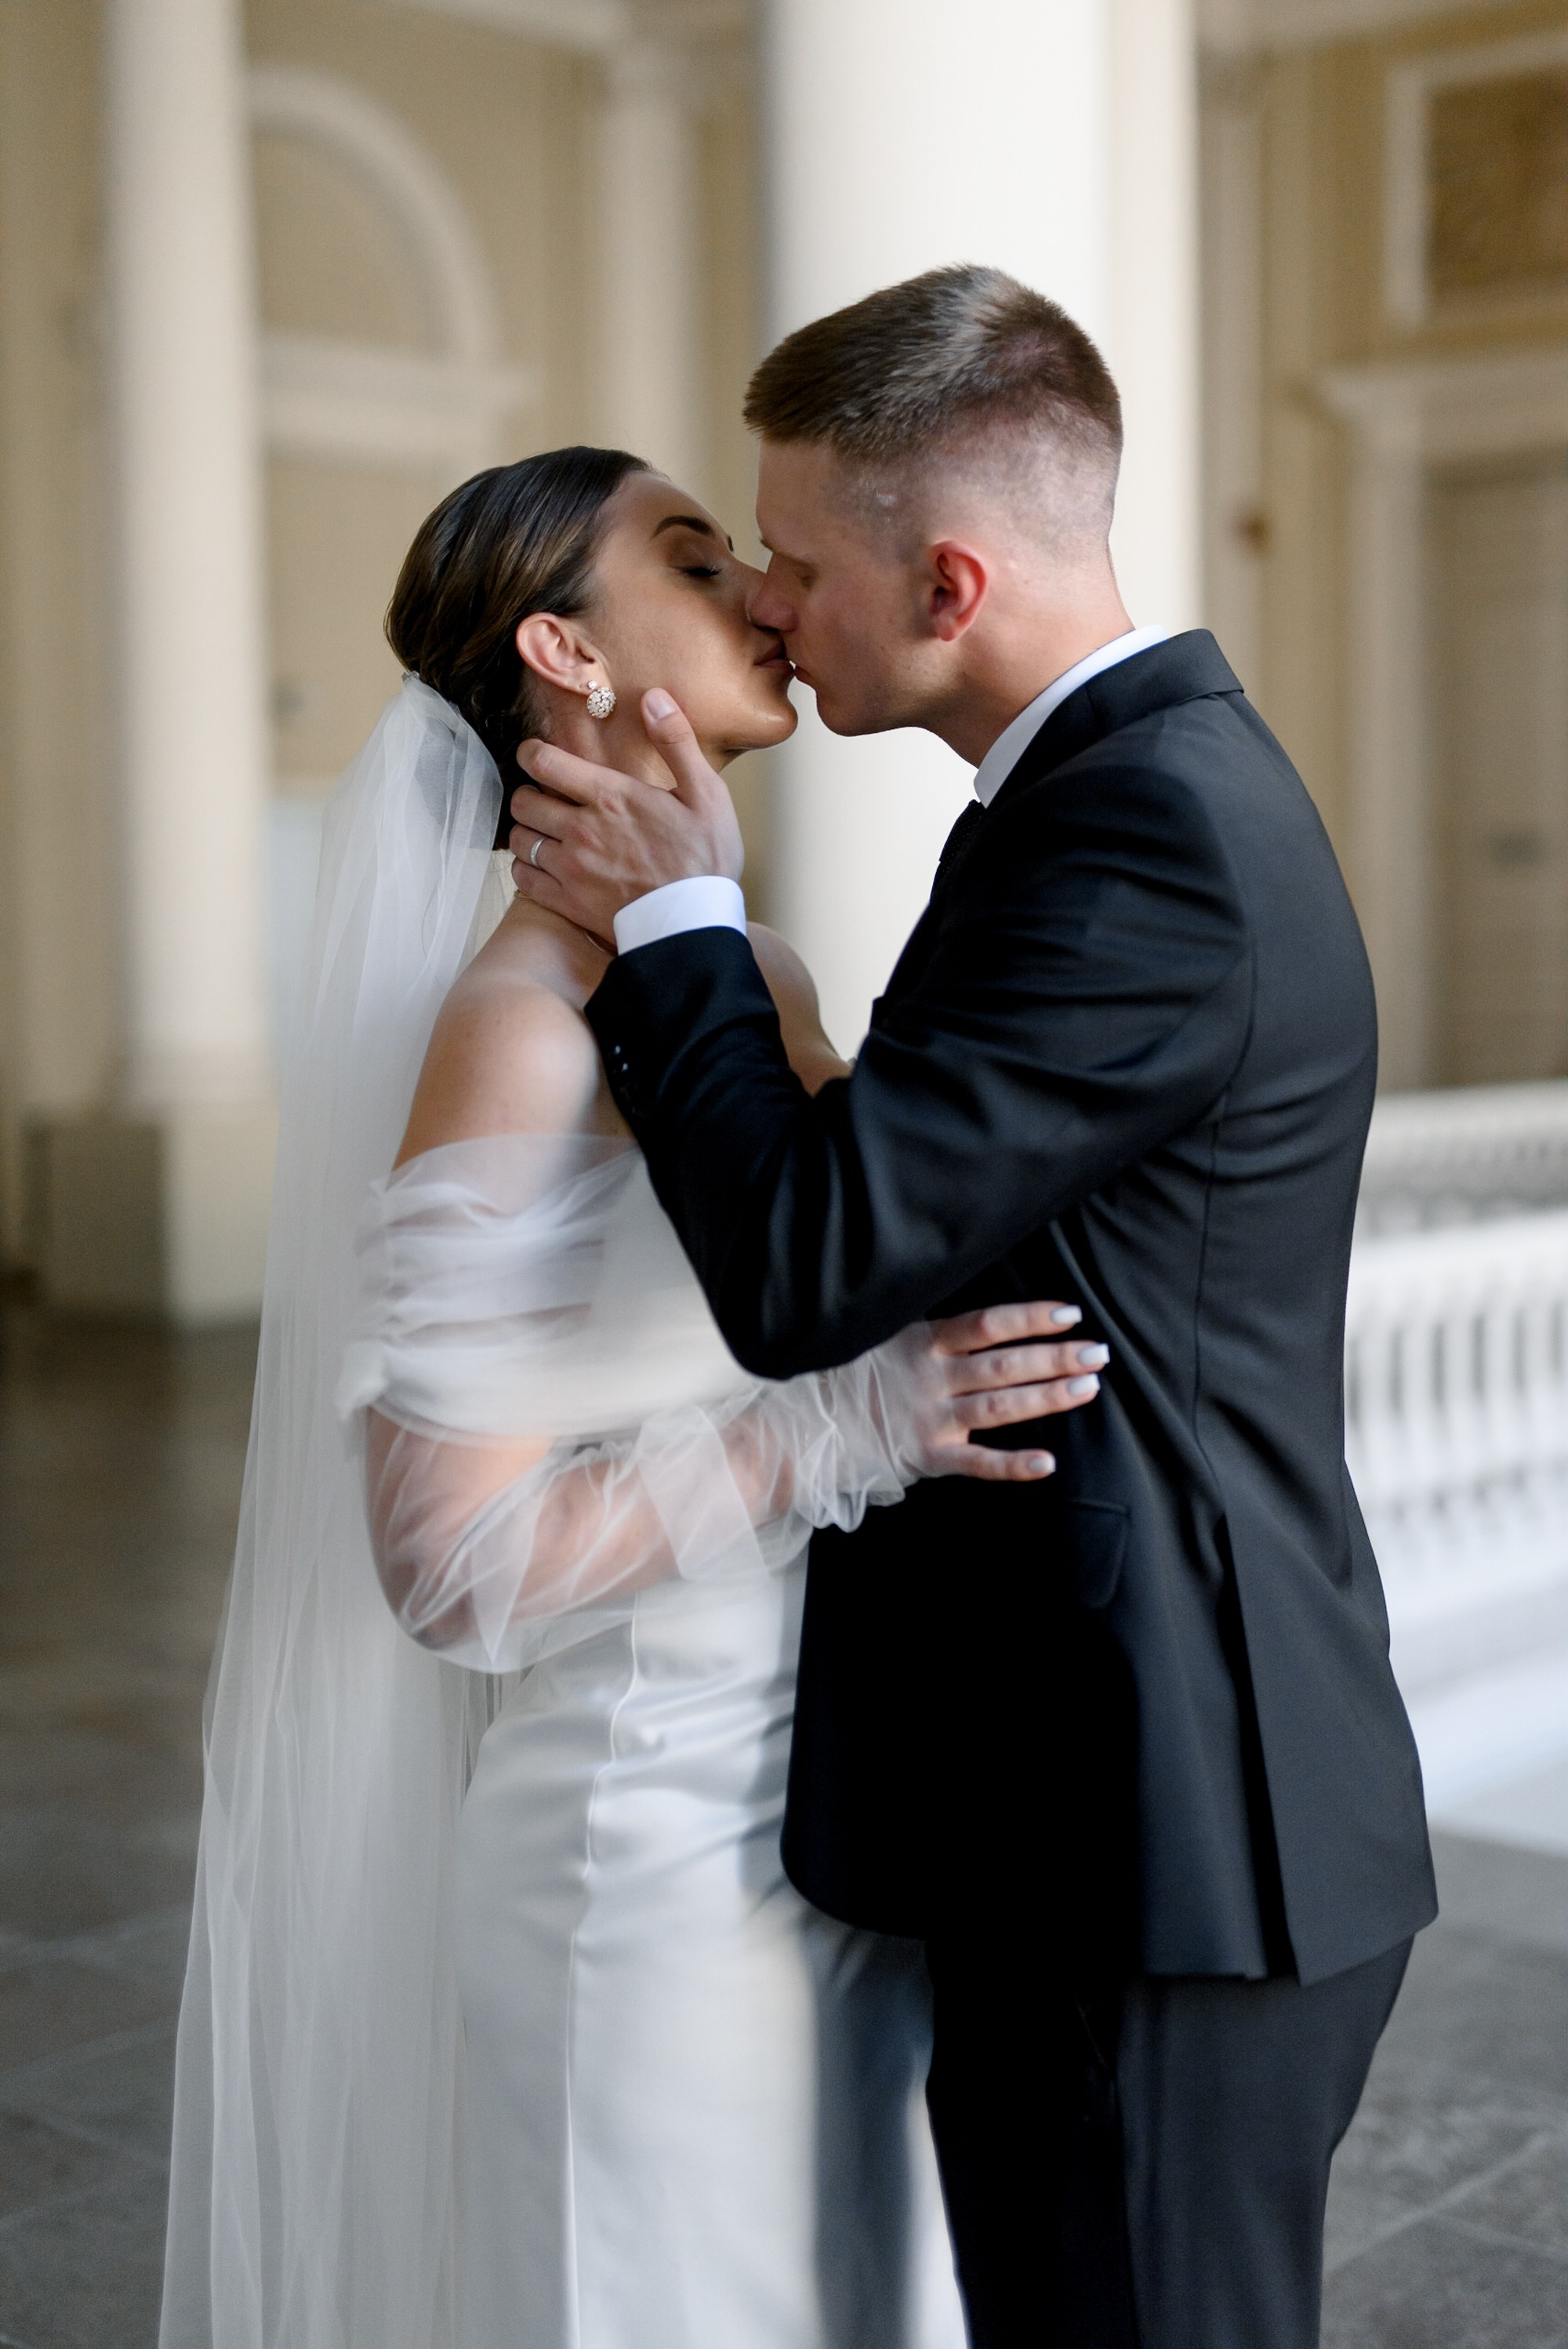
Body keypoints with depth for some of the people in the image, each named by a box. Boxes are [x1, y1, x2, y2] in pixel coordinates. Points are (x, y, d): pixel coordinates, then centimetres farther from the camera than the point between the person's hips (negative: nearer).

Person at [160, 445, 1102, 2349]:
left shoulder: (759, 978, 6)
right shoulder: (525, 1032, -19)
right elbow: (457, 1563, -20)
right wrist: (845, 1431, -25)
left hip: (822, 1834, 8)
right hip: (659, 1844, -8)